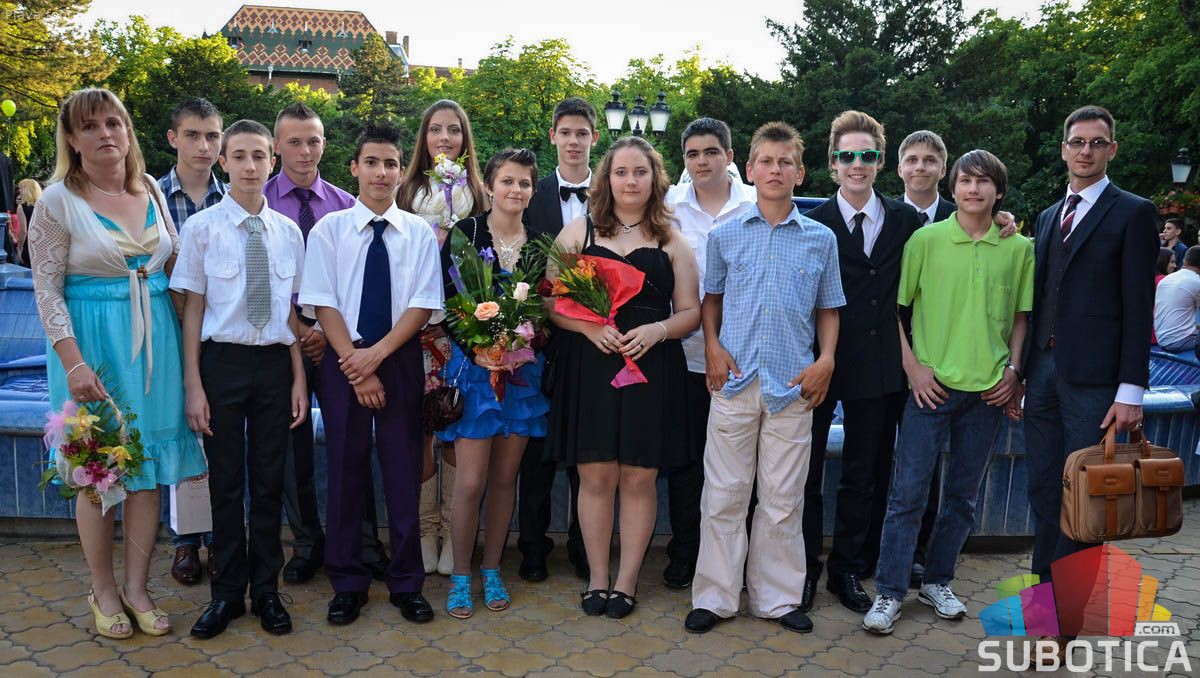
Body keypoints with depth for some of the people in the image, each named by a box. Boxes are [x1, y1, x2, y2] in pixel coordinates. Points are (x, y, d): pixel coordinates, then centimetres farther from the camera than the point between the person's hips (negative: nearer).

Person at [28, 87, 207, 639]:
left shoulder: (151, 189, 6)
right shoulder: (58, 201, -7)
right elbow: (47, 289, -8)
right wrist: (74, 363, -16)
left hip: (155, 339, 4)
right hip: (93, 342, -4)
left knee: (150, 466, 8)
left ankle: (136, 587, 21)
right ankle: (103, 590, 23)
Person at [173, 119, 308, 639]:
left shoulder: (288, 232, 4)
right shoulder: (202, 228, -4)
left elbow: (293, 310, 7)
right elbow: (192, 308, -3)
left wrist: (299, 378, 5)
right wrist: (193, 385, -5)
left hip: (275, 362, 2)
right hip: (222, 360, -2)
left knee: (269, 480, 10)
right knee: (225, 480, 8)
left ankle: (266, 590, 26)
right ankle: (227, 592, 25)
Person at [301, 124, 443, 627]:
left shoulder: (419, 233, 3)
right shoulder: (329, 229, 1)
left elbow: (423, 304, -3)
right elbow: (324, 304, -4)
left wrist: (377, 354, -14)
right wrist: (356, 365, -11)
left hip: (401, 359, 0)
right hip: (344, 359, 0)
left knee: (403, 470, 5)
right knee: (346, 470, 6)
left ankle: (407, 584, 18)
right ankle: (348, 584, 20)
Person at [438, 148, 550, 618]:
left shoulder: (540, 242, 7)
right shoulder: (464, 233, -2)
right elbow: (444, 296, -5)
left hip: (523, 368, 3)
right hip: (474, 363, -3)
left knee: (505, 477, 10)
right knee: (471, 481, -4)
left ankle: (492, 570, 24)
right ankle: (460, 576, 14)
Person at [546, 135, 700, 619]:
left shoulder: (671, 242, 10)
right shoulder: (578, 231, 8)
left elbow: (691, 312, 7)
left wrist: (657, 330, -12)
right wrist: (590, 327, -13)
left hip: (651, 369, 1)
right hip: (588, 368, 0)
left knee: (639, 478, 4)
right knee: (595, 476, 3)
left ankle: (627, 579, 18)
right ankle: (597, 576, 19)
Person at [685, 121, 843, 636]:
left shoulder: (821, 239, 7)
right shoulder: (725, 235, 6)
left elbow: (828, 309, 13)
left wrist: (826, 360, -1)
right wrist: (712, 347, -1)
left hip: (793, 382, 1)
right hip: (734, 379, 0)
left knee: (783, 497, 8)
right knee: (724, 493, 4)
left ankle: (777, 597, 22)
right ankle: (715, 597, 16)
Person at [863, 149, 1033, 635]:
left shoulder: (1018, 248, 5)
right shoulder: (926, 240, -3)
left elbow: (1020, 315, 13)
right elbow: (896, 307, 0)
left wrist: (1013, 369, 2)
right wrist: (912, 366, -7)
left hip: (989, 389, 3)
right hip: (932, 384, -3)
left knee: (964, 495, 12)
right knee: (908, 491, -3)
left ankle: (938, 581, 28)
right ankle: (889, 592, 7)